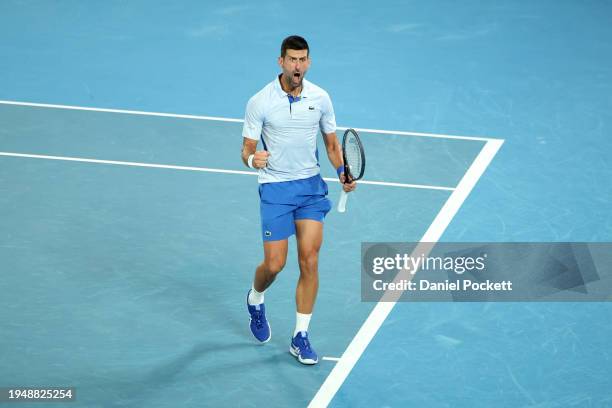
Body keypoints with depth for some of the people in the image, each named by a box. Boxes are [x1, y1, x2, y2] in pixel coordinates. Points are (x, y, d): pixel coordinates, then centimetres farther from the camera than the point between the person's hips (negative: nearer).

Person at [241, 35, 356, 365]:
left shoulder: (320, 98, -1)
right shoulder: (260, 102, -10)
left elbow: (331, 143, 11)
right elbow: (247, 150, -6)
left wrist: (343, 172, -8)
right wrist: (253, 159, -30)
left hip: (311, 186, 3)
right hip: (275, 188, -2)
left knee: (309, 262, -6)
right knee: (274, 264, -4)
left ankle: (301, 338, 5)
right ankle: (255, 299, 33)